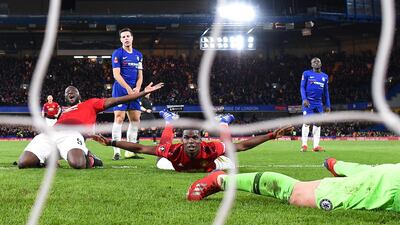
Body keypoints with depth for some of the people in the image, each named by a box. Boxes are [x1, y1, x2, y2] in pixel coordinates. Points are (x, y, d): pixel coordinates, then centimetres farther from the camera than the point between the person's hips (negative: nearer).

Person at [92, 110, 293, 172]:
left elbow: (243, 145, -46)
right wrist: (110, 143, -51)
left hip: (207, 164, 0)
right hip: (179, 165, 0)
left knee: (228, 163, 35)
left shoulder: (209, 149, -49)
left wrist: (272, 136, -52)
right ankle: (170, 121, 50)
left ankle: (223, 124, 52)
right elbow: (140, 148, -44)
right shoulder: (175, 151, -47)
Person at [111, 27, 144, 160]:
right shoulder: (117, 54, -3)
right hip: (120, 90, -6)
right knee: (119, 118, -11)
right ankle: (116, 152, -11)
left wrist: (137, 88, -4)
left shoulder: (138, 55, 15)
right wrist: (128, 89, -17)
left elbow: (140, 75, 14)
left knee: (135, 119, 3)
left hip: (134, 91, 6)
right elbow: (116, 74, -10)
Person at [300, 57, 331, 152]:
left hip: (319, 103, 4)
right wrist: (304, 99, -16)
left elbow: (326, 92, 17)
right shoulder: (306, 74, 1)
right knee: (307, 122, -9)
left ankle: (316, 145, 2)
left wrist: (327, 105, 13)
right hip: (308, 102, -4)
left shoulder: (325, 76, 13)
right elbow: (302, 87, -1)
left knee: (317, 123, 1)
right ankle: (304, 145, -9)